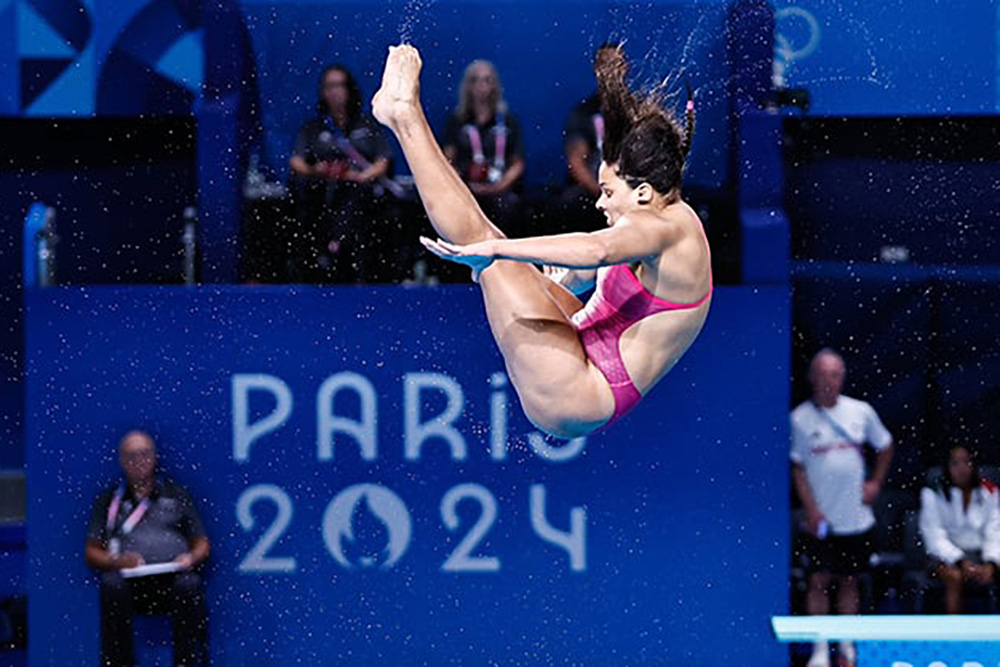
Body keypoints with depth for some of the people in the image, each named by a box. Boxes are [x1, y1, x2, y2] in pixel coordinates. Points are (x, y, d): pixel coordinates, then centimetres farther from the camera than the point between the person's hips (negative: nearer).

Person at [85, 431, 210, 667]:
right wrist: (117, 561, -7)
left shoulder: (176, 495, 24)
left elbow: (202, 544, 21)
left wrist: (192, 557, -3)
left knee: (189, 585, -35)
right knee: (112, 585, -35)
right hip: (131, 580, 0)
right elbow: (91, 552, 15)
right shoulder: (110, 501, 22)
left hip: (173, 578, 0)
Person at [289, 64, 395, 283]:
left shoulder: (367, 125, 19)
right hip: (322, 191, 0)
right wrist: (312, 171, -15)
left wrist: (362, 176, -10)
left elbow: (383, 161, 9)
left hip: (360, 189, 0)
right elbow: (296, 161, 7)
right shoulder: (312, 128, 20)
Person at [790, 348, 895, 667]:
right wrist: (811, 510, -10)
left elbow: (885, 446, 16)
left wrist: (876, 482, 6)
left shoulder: (861, 411, 1)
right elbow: (797, 468, -3)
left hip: (857, 518, 2)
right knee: (819, 581, -1)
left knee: (849, 581, 10)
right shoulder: (800, 418, -5)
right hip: (821, 521, -2)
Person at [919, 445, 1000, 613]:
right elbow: (935, 537, -8)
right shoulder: (933, 494, -2)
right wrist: (962, 562, -22)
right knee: (955, 576, -35)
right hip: (947, 556, -2)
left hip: (981, 554, 2)